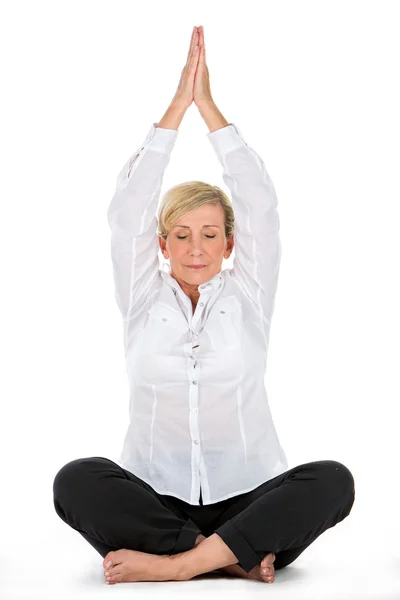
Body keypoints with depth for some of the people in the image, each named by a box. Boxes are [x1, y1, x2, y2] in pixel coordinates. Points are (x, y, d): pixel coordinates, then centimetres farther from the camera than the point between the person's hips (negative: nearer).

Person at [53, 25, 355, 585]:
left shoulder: (247, 298, 8)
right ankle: (234, 557, -27)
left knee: (333, 480, -30)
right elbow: (127, 211, -1)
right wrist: (179, 103, -1)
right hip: (157, 499, 0)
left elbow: (261, 205, 0)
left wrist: (208, 104, 1)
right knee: (76, 480, -30)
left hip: (246, 499, 0)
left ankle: (177, 562, -29)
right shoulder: (143, 301, 9)